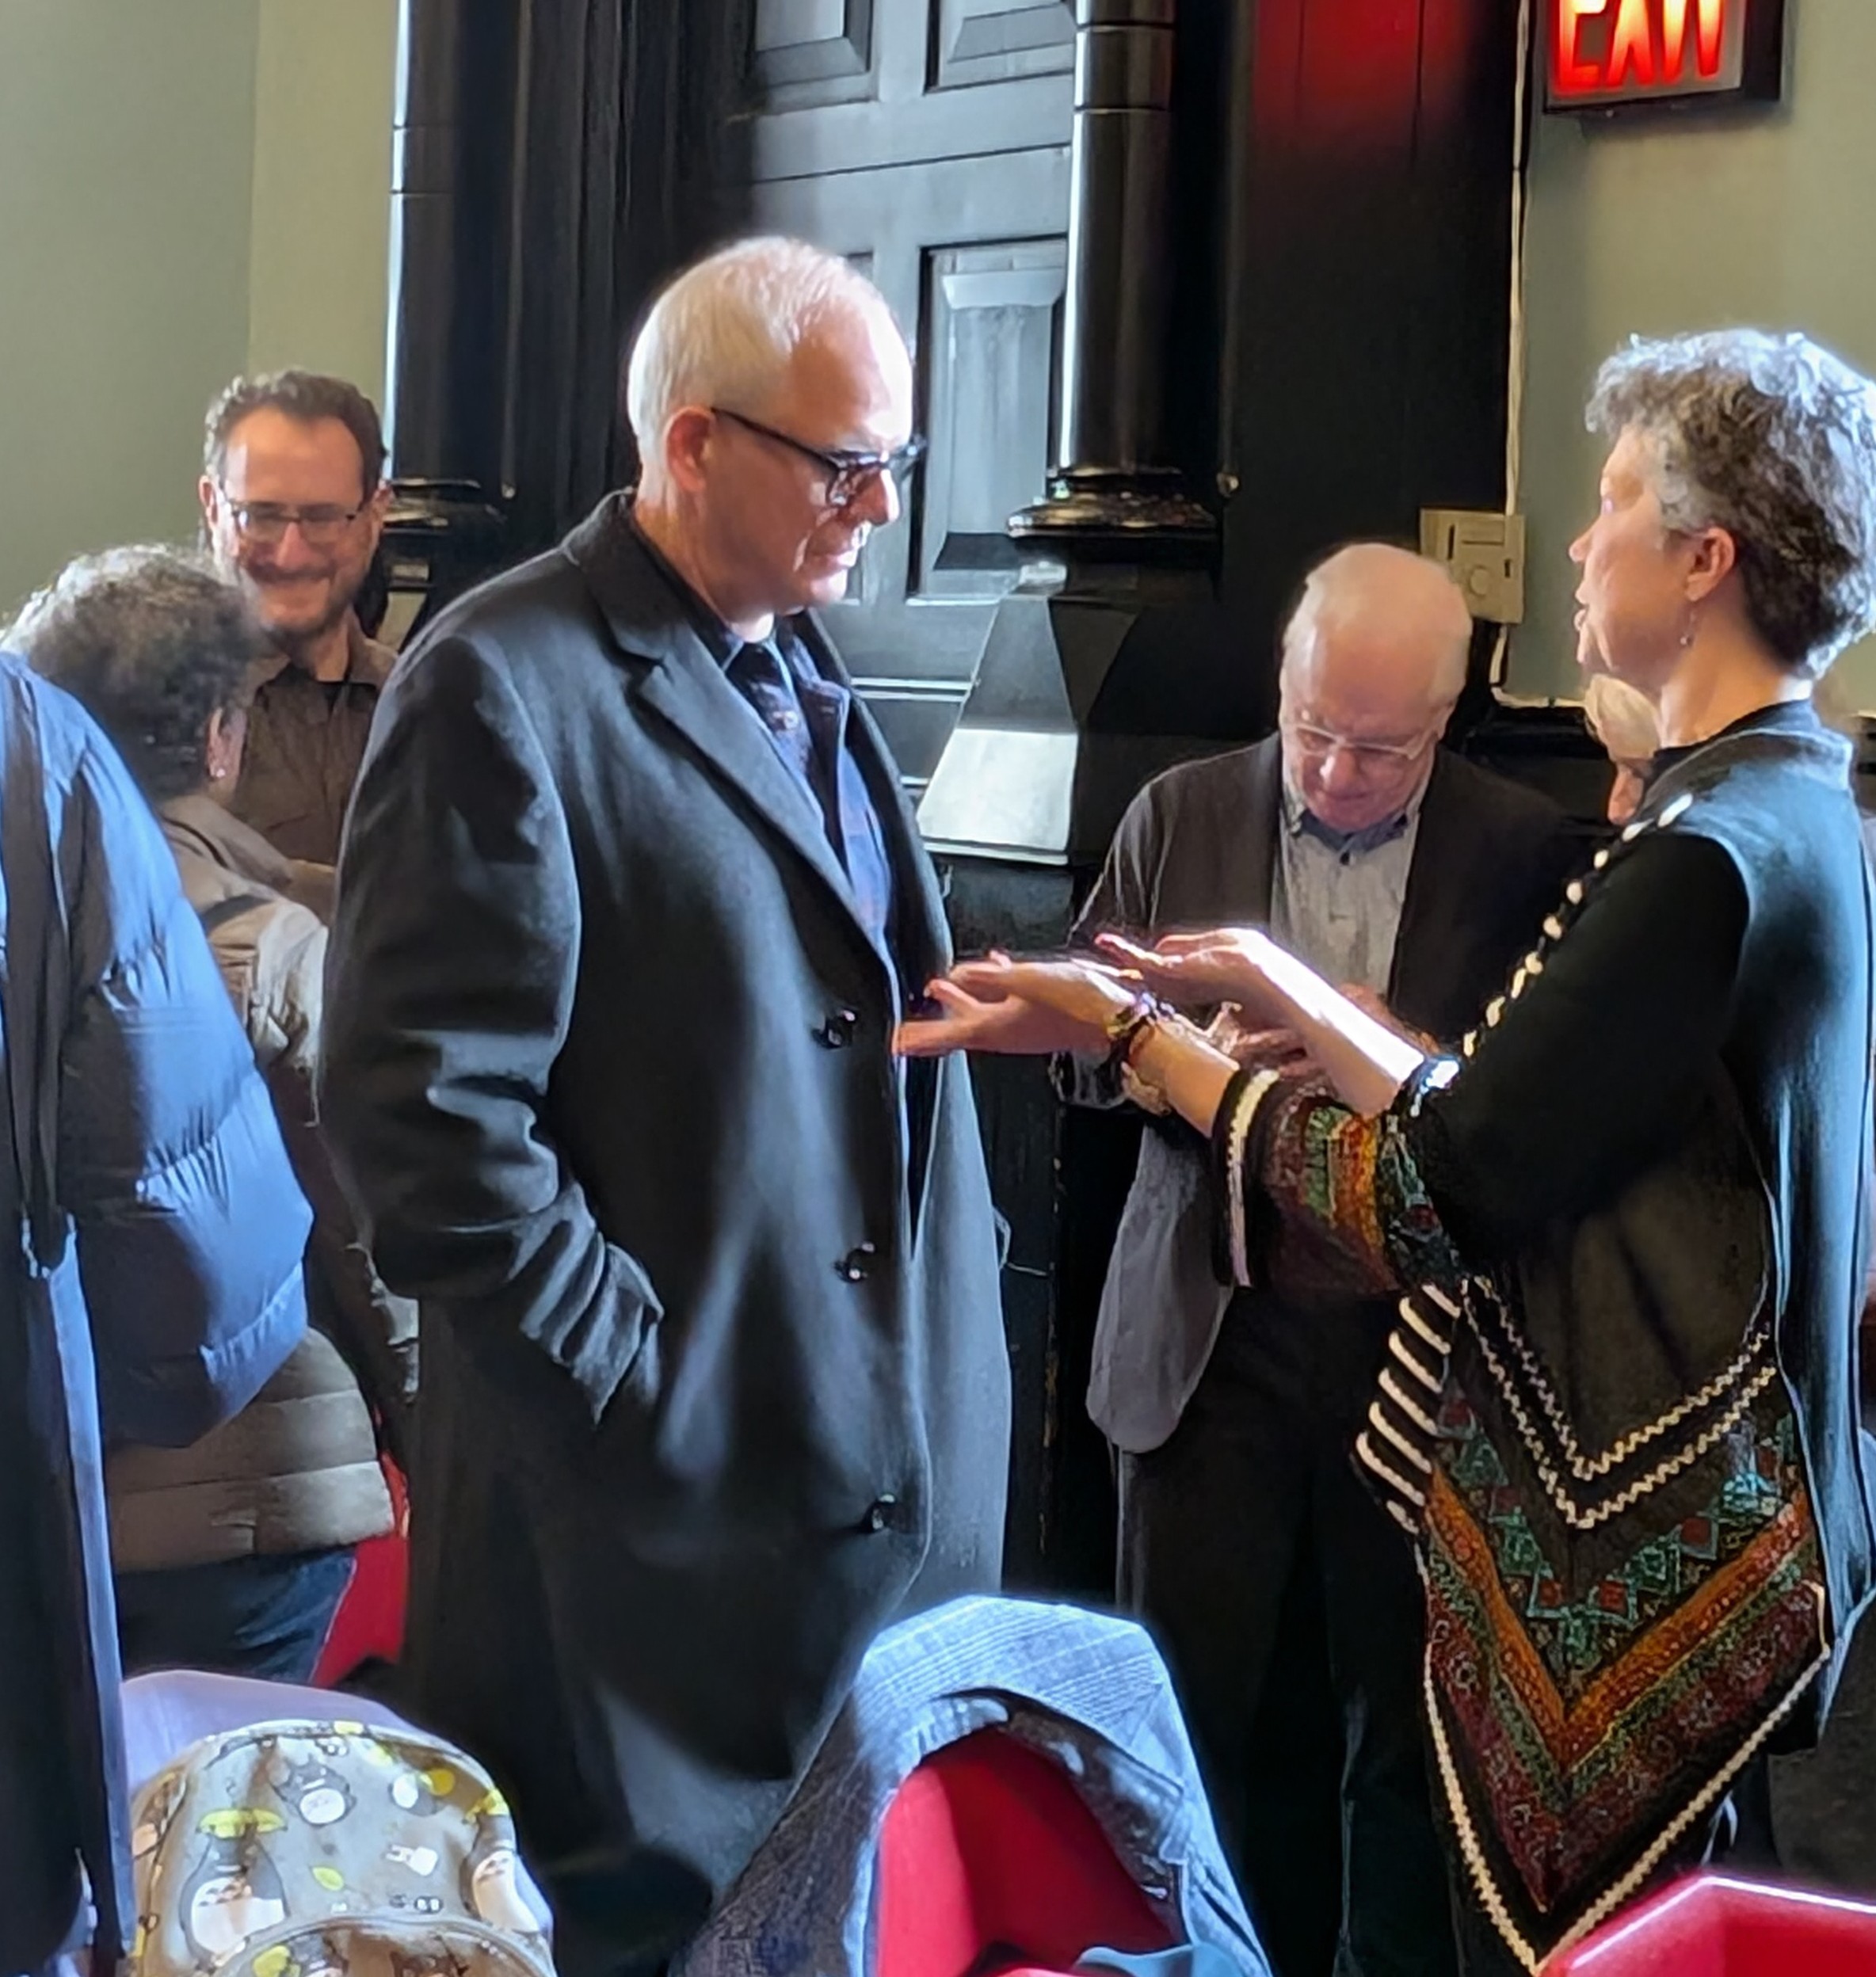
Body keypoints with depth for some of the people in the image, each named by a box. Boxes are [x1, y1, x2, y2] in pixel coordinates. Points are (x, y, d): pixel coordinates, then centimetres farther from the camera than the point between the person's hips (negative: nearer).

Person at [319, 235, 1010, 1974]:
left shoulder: (807, 681, 16)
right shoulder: (505, 686, -11)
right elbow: (423, 1108, -18)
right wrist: (642, 1402, -18)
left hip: (885, 1486, 8)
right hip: (661, 1497, -8)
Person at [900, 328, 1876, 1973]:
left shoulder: (1710, 859, -20)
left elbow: (1431, 1201, -19)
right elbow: (1504, 1140, 11)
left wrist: (1129, 1029, -10)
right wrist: (1296, 999, 14)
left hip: (1629, 1575, -9)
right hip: (1691, 1533, 9)